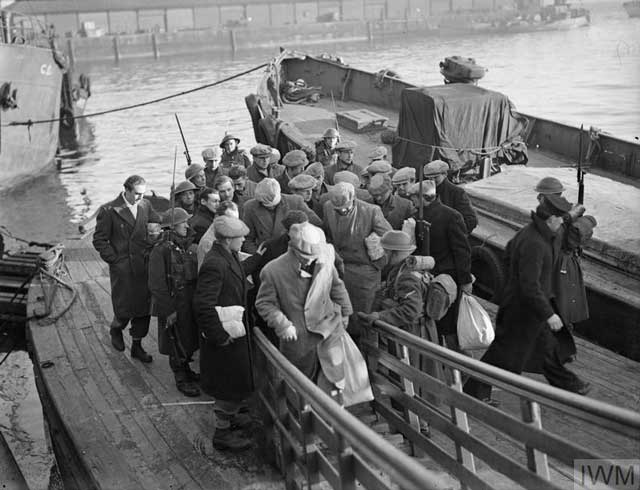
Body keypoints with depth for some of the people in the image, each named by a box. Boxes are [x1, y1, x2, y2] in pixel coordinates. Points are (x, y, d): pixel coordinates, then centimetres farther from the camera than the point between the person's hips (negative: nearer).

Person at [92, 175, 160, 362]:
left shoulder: (146, 206, 5)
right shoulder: (109, 211, -9)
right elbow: (99, 240, -5)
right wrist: (114, 259, -9)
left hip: (144, 266, 4)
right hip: (122, 268, -4)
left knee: (144, 307, 8)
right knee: (124, 308, 2)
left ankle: (137, 346, 23)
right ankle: (116, 330, 36)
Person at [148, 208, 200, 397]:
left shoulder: (190, 246, 6)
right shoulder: (161, 250, -17)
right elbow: (157, 285, -17)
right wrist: (168, 310, -18)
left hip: (192, 303, 7)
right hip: (174, 305, -7)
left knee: (189, 339, 18)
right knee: (177, 343, 5)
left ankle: (186, 369, 36)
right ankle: (181, 379, 18)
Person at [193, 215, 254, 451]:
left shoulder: (229, 256, 3)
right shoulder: (214, 264, -28)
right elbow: (203, 305, -31)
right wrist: (220, 336, -25)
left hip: (234, 332, 10)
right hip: (225, 337, -9)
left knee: (235, 385, 25)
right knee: (231, 386, 5)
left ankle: (227, 416, 45)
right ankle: (222, 433, 22)